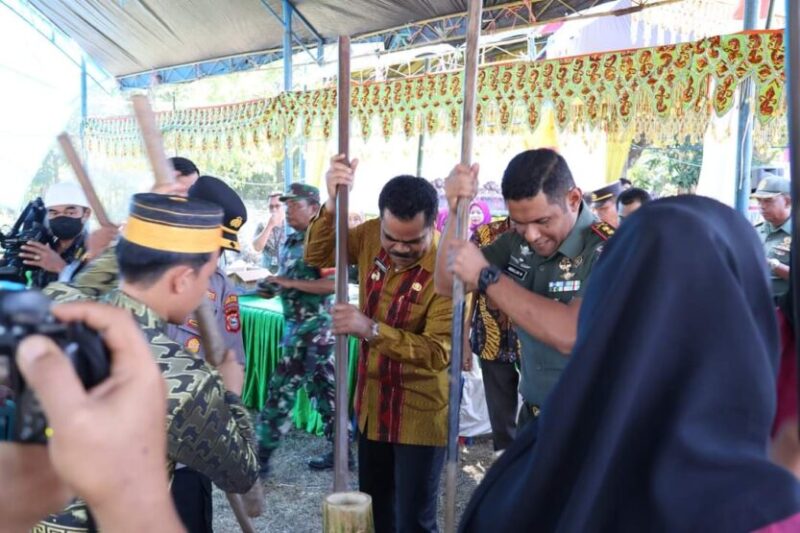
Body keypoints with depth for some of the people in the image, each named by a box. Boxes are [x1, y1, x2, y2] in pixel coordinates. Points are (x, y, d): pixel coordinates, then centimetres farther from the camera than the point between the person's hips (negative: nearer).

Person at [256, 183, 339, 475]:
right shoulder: (290, 242, 13)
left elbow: (333, 284, -24)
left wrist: (290, 283, -22)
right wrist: (272, 285, 5)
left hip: (312, 327, -9)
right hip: (297, 325, 9)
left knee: (282, 388, -4)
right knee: (324, 389, 14)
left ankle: (261, 455, 7)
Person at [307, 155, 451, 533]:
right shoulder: (371, 237, -7)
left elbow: (439, 352, -28)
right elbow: (317, 255, -1)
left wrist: (371, 329, -38)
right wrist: (333, 203, -18)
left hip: (420, 412, -6)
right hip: (372, 402, 6)